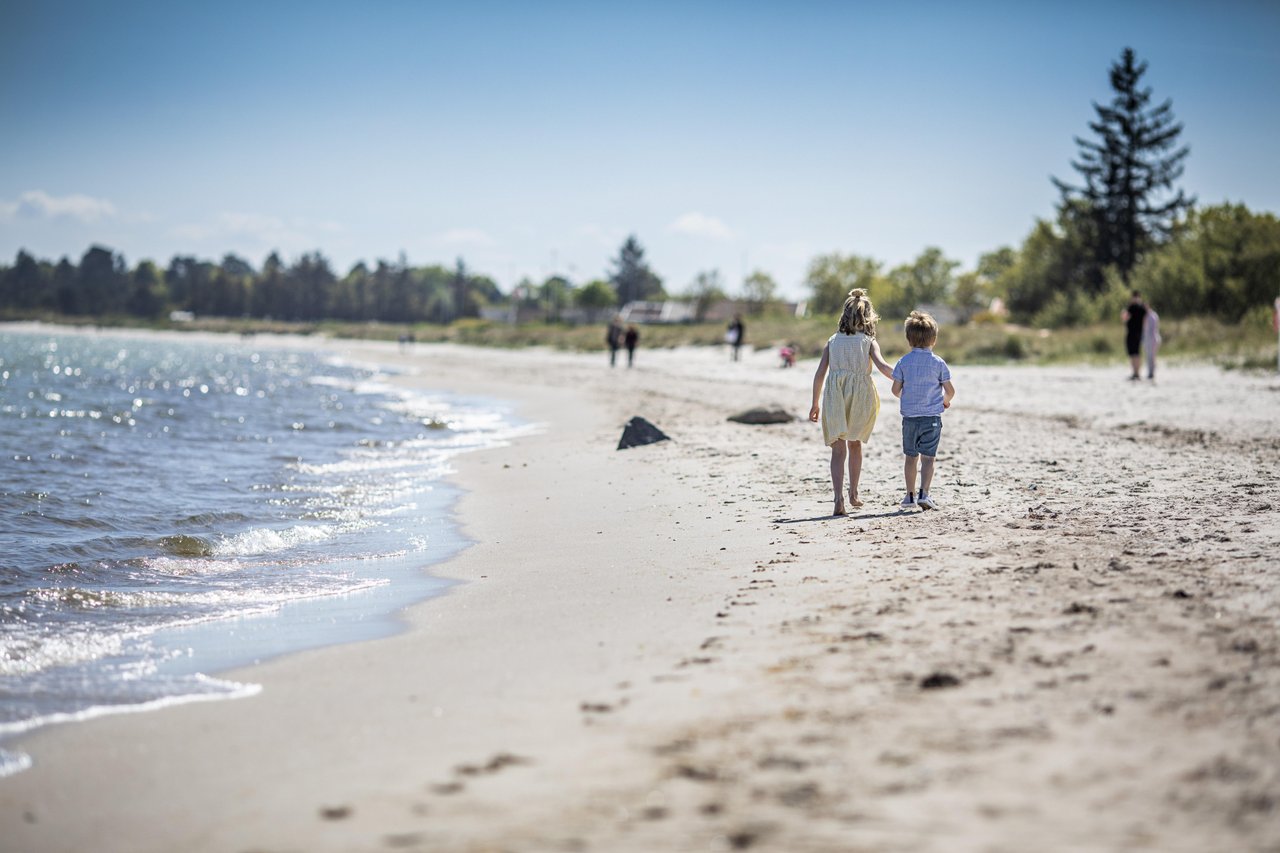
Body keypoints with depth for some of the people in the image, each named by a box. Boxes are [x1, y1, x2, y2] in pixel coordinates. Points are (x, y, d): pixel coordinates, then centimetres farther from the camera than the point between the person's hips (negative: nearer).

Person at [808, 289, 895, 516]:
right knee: (855, 443, 23)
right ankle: (853, 494, 30)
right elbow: (882, 366, -14)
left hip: (834, 397, 0)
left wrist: (815, 404, 13)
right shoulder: (869, 342, 3)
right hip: (861, 396, 0)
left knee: (838, 449, -2)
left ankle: (839, 499, -19)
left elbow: (820, 374, 6)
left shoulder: (833, 341, 8)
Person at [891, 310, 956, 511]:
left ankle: (910, 495, 17)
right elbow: (950, 390, -4)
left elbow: (896, 390, -2)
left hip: (909, 417, 1)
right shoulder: (938, 363, -4)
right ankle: (924, 493, -14)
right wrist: (945, 401, 18)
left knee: (911, 456, 12)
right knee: (928, 457, -1)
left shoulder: (903, 362, -2)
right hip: (932, 417, -1)